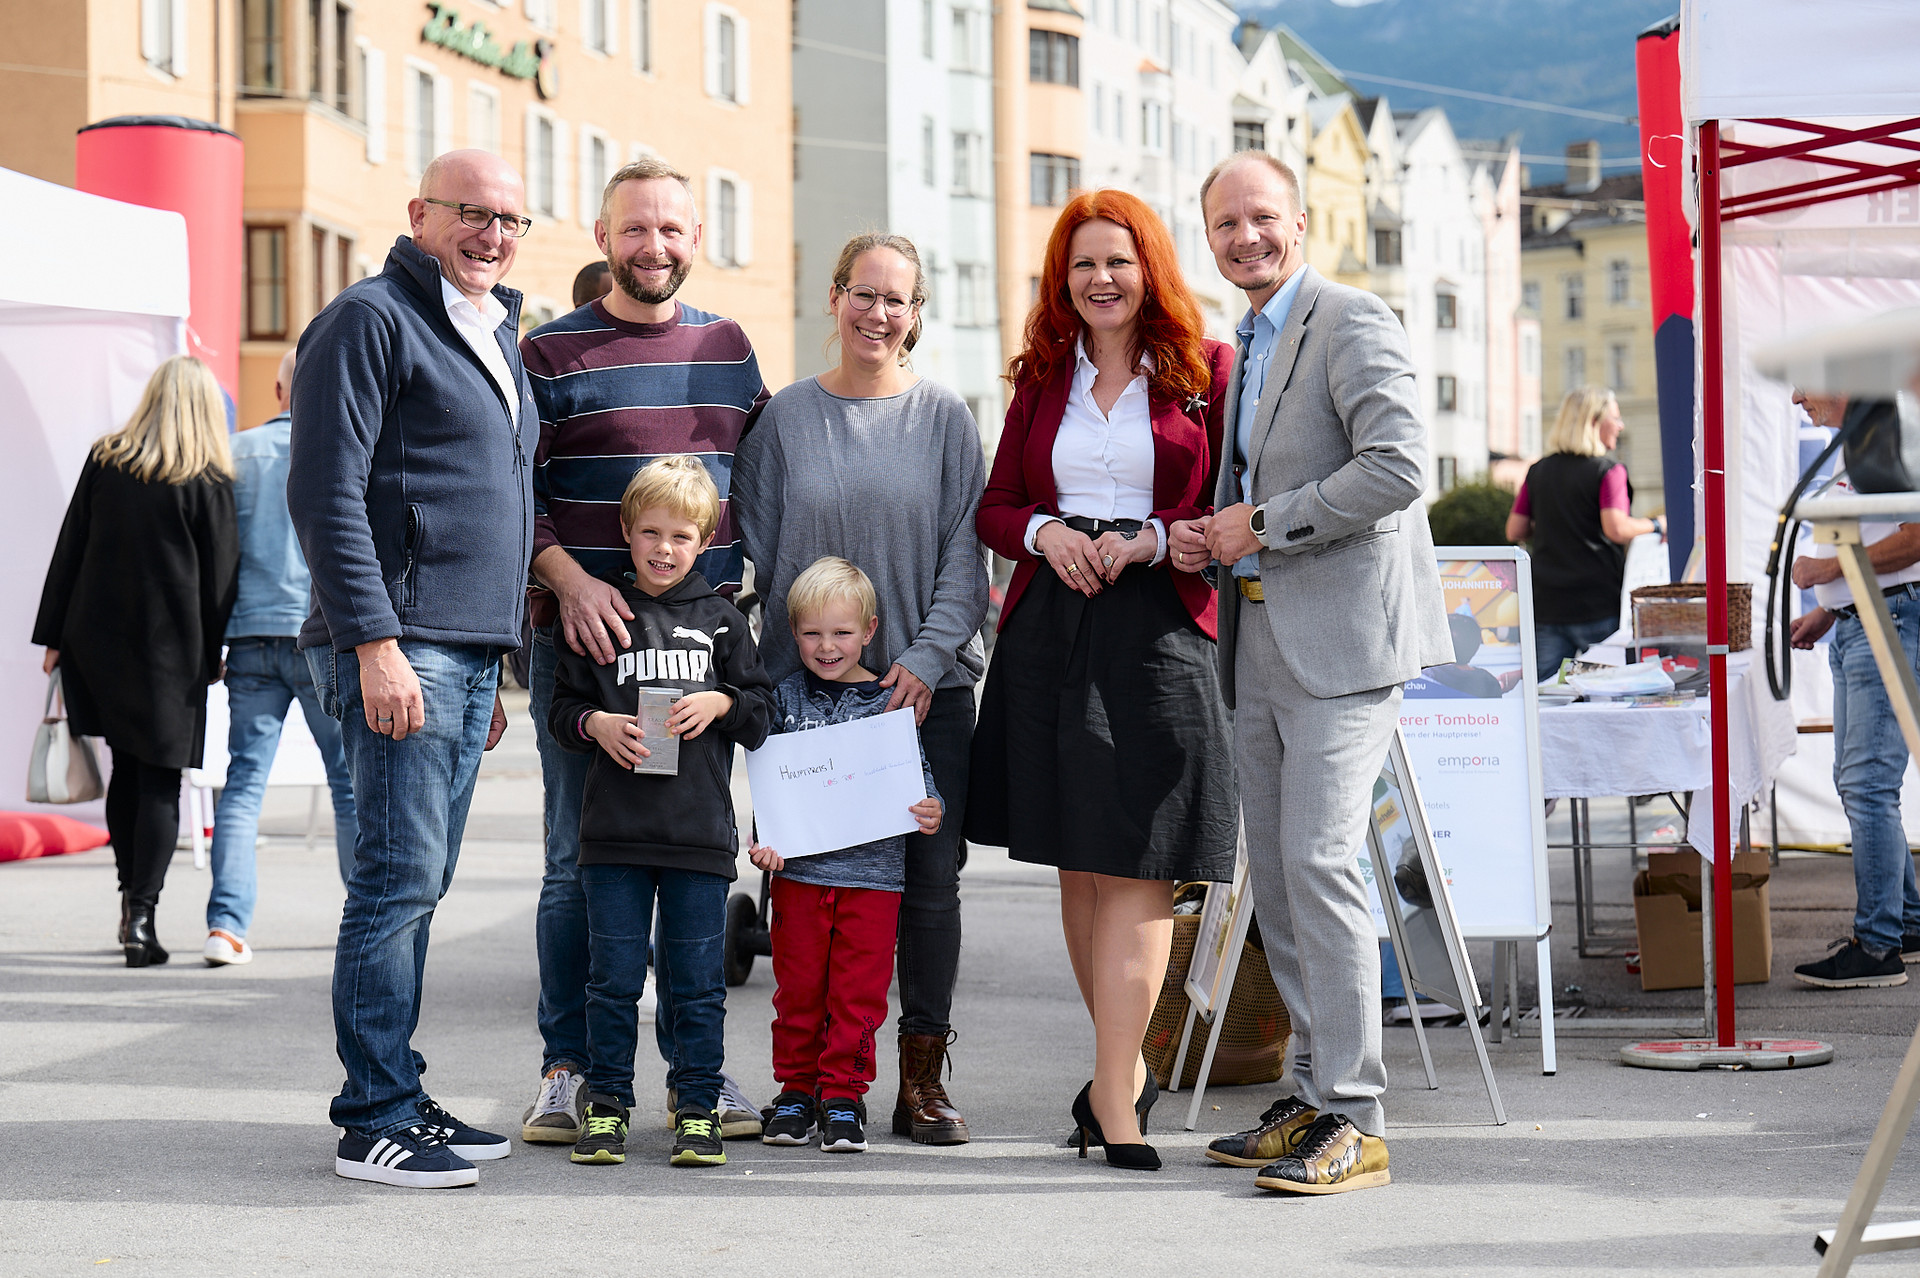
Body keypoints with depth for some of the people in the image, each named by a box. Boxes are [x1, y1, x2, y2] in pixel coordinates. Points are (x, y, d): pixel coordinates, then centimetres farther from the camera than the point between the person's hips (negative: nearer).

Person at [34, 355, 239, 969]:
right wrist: (214, 654, 6)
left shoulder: (104, 461, 2)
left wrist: (54, 635, 10)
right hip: (170, 644, -4)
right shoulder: (208, 482, -8)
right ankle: (141, 916, -7)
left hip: (98, 636, 4)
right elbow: (220, 575, -5)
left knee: (125, 767, 17)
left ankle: (130, 893, 21)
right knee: (161, 780, 0)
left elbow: (70, 549, 5)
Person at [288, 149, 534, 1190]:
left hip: (467, 652, 9)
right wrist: (376, 643, -21)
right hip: (397, 646, -9)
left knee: (418, 883, 11)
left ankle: (397, 1098, 17)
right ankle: (373, 1123, -5)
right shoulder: (370, 320, -7)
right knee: (400, 877, -9)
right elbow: (326, 495, -14)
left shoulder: (495, 335, 21)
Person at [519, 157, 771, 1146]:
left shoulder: (728, 348, 12)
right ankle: (567, 1068, 10)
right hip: (584, 638, -4)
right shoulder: (550, 353, -1)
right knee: (578, 861, 1)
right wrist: (569, 579, -18)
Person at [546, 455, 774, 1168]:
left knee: (699, 982, 4)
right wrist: (596, 724, -10)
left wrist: (719, 704, -9)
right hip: (615, 832, 0)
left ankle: (698, 1110, 12)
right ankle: (607, 1106, 14)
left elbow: (761, 711, 10)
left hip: (699, 835, 0)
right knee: (613, 979, 4)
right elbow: (562, 710, 9)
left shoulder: (721, 620, 7)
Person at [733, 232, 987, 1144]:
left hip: (928, 686, 0)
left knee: (931, 877, -1)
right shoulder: (788, 418, 7)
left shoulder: (943, 418, 5)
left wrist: (928, 657, -10)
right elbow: (759, 553, 8)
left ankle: (922, 1075, 8)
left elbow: (966, 552, 2)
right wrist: (795, 657, -1)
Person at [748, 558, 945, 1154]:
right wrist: (762, 838, -4)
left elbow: (917, 775, 7)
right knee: (798, 986, 7)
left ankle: (844, 1095, 11)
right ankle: (796, 1091, 19)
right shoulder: (786, 697, 6)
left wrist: (931, 812, -13)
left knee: (858, 991, 1)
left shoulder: (890, 702, 3)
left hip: (873, 872, -1)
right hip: (799, 869, 1)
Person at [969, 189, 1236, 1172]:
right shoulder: (1043, 377, 14)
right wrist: (1044, 531, -6)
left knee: (1137, 862, -9)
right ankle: (1127, 1065, 20)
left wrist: (1153, 541, -14)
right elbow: (995, 505, 15)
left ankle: (1112, 1096, -10)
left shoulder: (1205, 371, 3)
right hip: (1050, 629, 4)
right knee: (1076, 861, 8)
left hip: (1160, 631, -4)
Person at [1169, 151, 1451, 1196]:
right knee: (1273, 873, 10)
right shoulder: (1236, 349, 20)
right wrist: (1204, 537, 8)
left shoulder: (1353, 323, -8)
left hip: (1340, 632, -9)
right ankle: (1313, 1096, 18)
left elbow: (1399, 466, -20)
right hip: (1255, 636, 9)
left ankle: (1353, 1121, -10)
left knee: (1318, 861, -14)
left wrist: (1262, 525, -15)